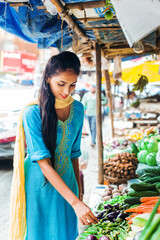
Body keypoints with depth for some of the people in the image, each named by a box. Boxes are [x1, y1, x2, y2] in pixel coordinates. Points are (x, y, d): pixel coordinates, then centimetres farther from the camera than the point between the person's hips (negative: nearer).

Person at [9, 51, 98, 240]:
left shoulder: (78, 109, 0)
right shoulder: (33, 113, -19)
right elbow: (43, 162, -24)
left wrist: (78, 188, 13)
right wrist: (75, 202, -29)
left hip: (66, 183, 5)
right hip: (40, 185, -5)